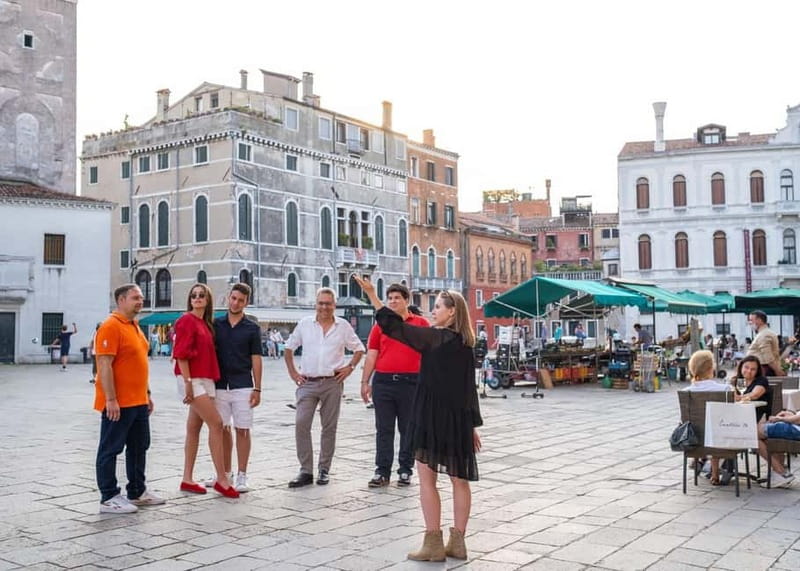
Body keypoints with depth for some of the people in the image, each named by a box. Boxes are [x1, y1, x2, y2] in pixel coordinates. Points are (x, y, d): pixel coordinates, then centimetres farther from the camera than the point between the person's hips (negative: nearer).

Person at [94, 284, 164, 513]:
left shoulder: (134, 327, 15)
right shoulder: (111, 327, -14)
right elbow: (105, 366, -20)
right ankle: (109, 498, 7)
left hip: (138, 403, 10)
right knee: (110, 450, 1)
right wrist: (111, 400, -23)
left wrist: (147, 393, 20)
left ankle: (137, 492, 27)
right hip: (118, 404, -10)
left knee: (139, 448, 16)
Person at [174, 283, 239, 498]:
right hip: (192, 380, -8)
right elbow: (181, 354, -14)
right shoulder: (186, 321, -8)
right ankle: (222, 479, -7)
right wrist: (187, 383, -19)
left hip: (205, 380, 8)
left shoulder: (206, 324, 16)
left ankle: (187, 479, 16)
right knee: (216, 423, -12)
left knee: (194, 428, 10)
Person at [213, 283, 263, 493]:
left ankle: (241, 476, 6)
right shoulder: (216, 324, 6)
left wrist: (257, 389, -4)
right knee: (222, 429, 9)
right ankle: (225, 473, 20)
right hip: (220, 386, 2)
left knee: (242, 430, -1)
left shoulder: (252, 328, 1)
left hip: (242, 386, -2)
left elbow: (256, 359, 1)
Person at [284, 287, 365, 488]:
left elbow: (359, 349, 14)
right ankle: (306, 471, -4)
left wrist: (349, 367, 1)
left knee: (329, 427, 5)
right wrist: (292, 372, 6)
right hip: (307, 382, 0)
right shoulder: (304, 324, 6)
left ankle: (324, 470, 16)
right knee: (301, 424, -10)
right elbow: (289, 348, 15)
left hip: (332, 383, 0)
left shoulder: (343, 326, 5)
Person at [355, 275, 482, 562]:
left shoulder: (435, 337, -12)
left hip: (433, 414, -8)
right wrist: (473, 424, 18)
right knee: (459, 479, 10)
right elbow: (469, 386, 13)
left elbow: (396, 327, -14)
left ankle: (433, 543, 0)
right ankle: (457, 542, 16)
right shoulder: (464, 344, 10)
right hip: (459, 417, 8)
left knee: (427, 478, -1)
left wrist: (372, 294, -11)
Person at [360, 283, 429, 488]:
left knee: (408, 429, 7)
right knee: (384, 430, 5)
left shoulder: (421, 323, 4)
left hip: (411, 382, -2)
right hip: (383, 381, 2)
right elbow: (371, 355, 9)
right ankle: (382, 472, 11)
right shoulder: (380, 325, 9)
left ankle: (405, 471, 17)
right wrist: (365, 382, 4)